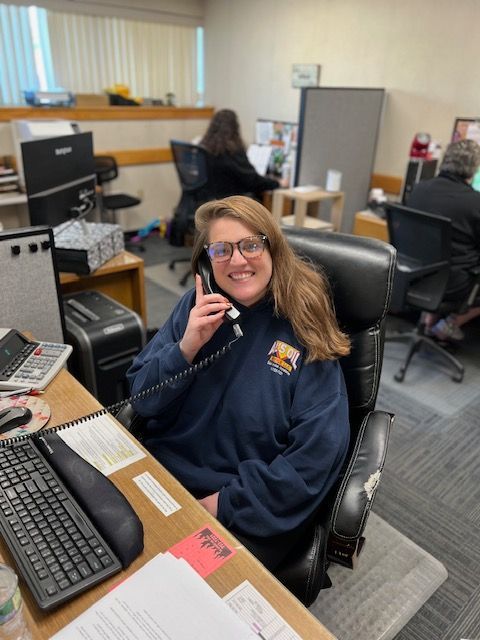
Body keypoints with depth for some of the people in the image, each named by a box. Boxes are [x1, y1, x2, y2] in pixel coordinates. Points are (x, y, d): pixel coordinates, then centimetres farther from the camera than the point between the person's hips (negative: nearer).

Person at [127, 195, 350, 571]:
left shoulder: (305, 330, -12)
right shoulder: (197, 305, -1)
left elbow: (318, 454, -14)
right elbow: (142, 399, 0)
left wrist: (224, 503, -15)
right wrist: (186, 348, -18)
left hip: (250, 512, -3)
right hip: (165, 474, 4)